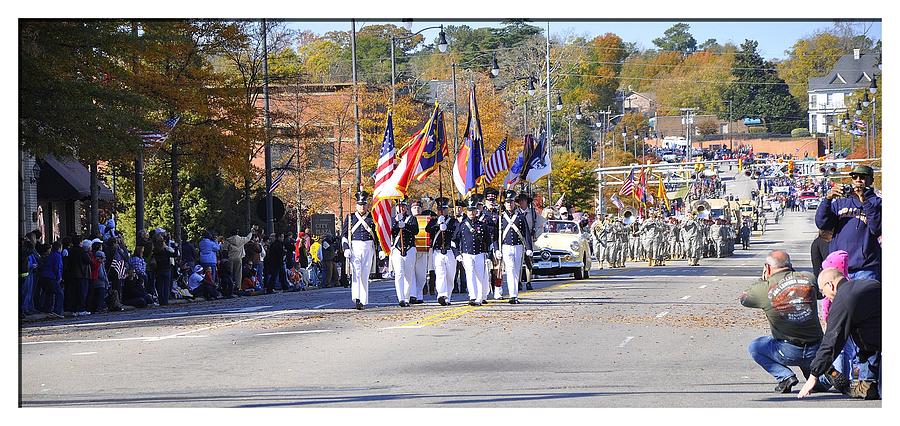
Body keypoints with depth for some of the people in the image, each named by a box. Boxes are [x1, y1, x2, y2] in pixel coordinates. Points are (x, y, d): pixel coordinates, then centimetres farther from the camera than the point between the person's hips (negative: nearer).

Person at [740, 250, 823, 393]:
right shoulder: (808, 278, -1)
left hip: (788, 352, -5)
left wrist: (763, 279, 22)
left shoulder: (765, 289, -9)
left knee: (754, 347, 20)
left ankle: (785, 376, 1)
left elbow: (744, 298, 12)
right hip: (816, 352, 5)